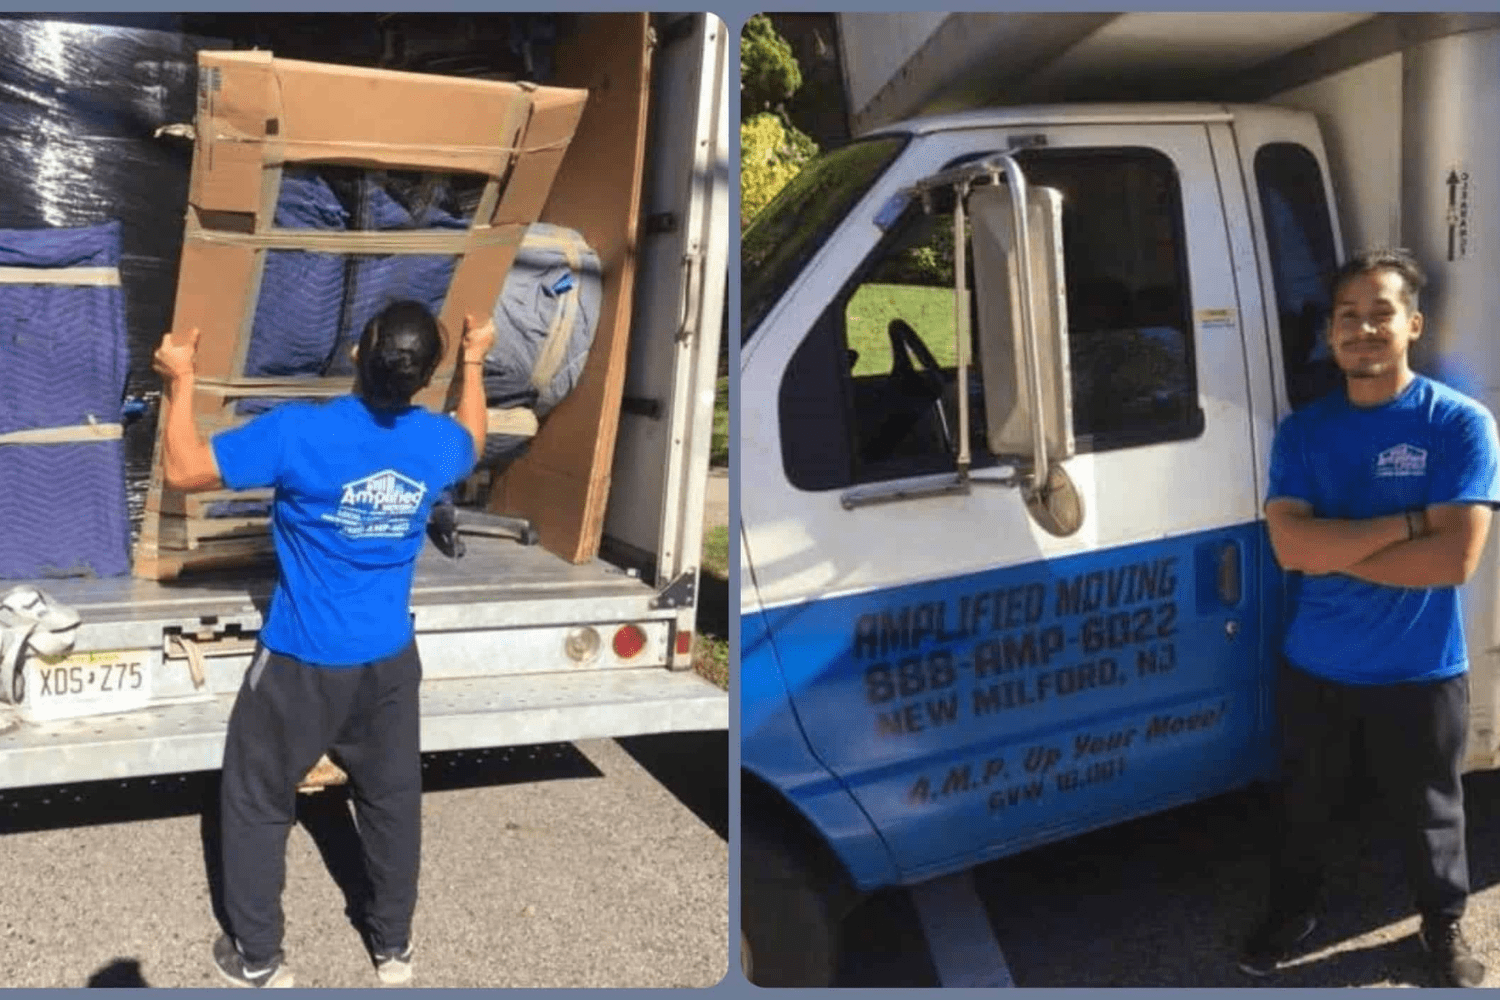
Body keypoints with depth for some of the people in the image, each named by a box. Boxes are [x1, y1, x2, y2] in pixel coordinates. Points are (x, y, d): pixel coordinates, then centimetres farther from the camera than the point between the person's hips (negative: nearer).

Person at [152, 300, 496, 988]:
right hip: (390, 661, 4)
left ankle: (257, 960, 28)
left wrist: (180, 382, 1)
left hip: (303, 664, -3)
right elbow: (472, 444, 19)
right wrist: (474, 363, 30)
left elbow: (182, 471, -12)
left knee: (257, 803, 16)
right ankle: (393, 946, 34)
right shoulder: (437, 441, -8)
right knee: (391, 798, 19)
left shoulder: (297, 432, -22)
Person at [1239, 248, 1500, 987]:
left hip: (1419, 672, -2)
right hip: (1313, 665, 3)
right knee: (1303, 802, 20)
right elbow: (1289, 546, -17)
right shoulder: (1302, 431, -4)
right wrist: (1409, 520, -23)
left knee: (1427, 814, 18)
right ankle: (1292, 913, 43)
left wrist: (1333, 551, -20)